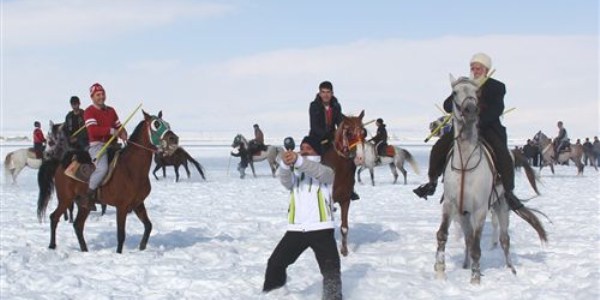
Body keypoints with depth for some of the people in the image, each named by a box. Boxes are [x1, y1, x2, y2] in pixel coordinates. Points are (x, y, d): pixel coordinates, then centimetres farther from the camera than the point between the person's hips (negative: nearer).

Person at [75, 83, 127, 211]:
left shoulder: (111, 111, 19)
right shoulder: (89, 112, -4)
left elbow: (119, 126, 21)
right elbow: (93, 130, -18)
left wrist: (123, 134, -3)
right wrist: (111, 130, -21)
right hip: (97, 144, -8)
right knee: (102, 168, -31)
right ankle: (87, 196, -22)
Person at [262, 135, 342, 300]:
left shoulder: (326, 171, 6)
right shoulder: (295, 173, 16)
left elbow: (319, 172, -21)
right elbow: (285, 180, -9)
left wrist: (298, 161, -42)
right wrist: (285, 165, -35)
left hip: (321, 229, -4)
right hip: (296, 229, 4)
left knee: (331, 269, -14)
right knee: (275, 263, 9)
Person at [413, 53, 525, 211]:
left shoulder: (497, 87, -1)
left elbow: (496, 110, -17)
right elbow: (447, 105, 4)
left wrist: (479, 121, -34)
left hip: (488, 127, -3)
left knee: (503, 155, -26)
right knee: (439, 147, -13)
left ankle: (508, 192, -13)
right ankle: (432, 182, 3)